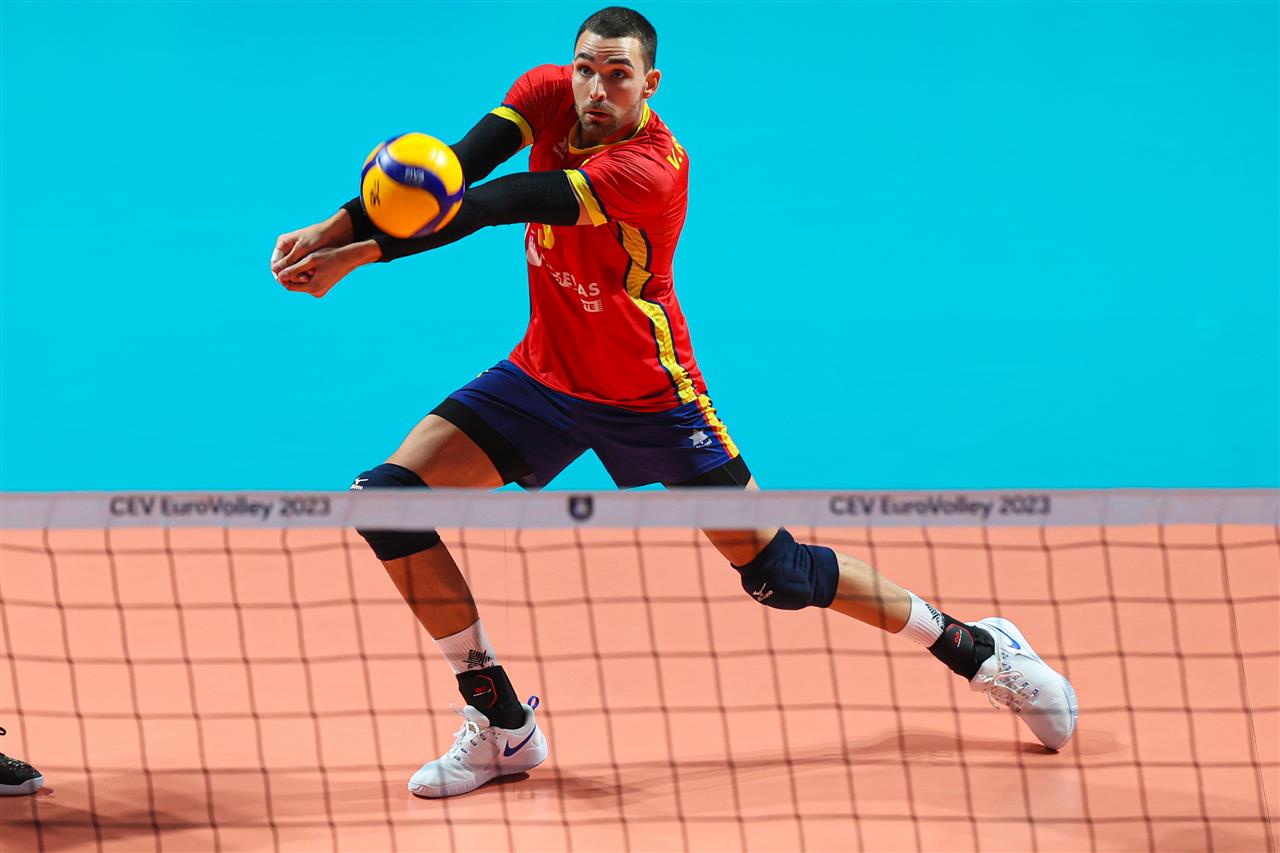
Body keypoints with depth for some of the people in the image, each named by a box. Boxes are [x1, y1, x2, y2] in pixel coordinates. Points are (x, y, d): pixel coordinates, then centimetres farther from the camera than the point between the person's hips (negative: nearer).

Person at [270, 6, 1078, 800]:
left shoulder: (651, 168, -30)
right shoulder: (548, 95, -11)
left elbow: (503, 205, -37)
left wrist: (366, 251, -42)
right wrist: (338, 226, -37)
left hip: (648, 399, -6)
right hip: (544, 377, 6)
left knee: (778, 573, -1)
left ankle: (978, 648, 23)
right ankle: (501, 724, 0)